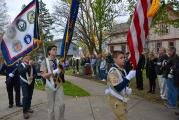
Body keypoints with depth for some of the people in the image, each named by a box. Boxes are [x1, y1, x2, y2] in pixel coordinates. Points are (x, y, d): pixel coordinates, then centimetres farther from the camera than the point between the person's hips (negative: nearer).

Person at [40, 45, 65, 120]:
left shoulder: (58, 61, 6)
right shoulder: (45, 61, -5)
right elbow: (43, 75, -13)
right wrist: (53, 72, -25)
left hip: (59, 85, 3)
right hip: (50, 86, -2)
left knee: (61, 104, -3)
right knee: (51, 106, 9)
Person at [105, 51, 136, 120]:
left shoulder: (122, 70, 4)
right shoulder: (113, 71, -24)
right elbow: (118, 88, -32)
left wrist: (127, 89, -4)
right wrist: (129, 77, -31)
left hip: (123, 98, 8)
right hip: (116, 100, -8)